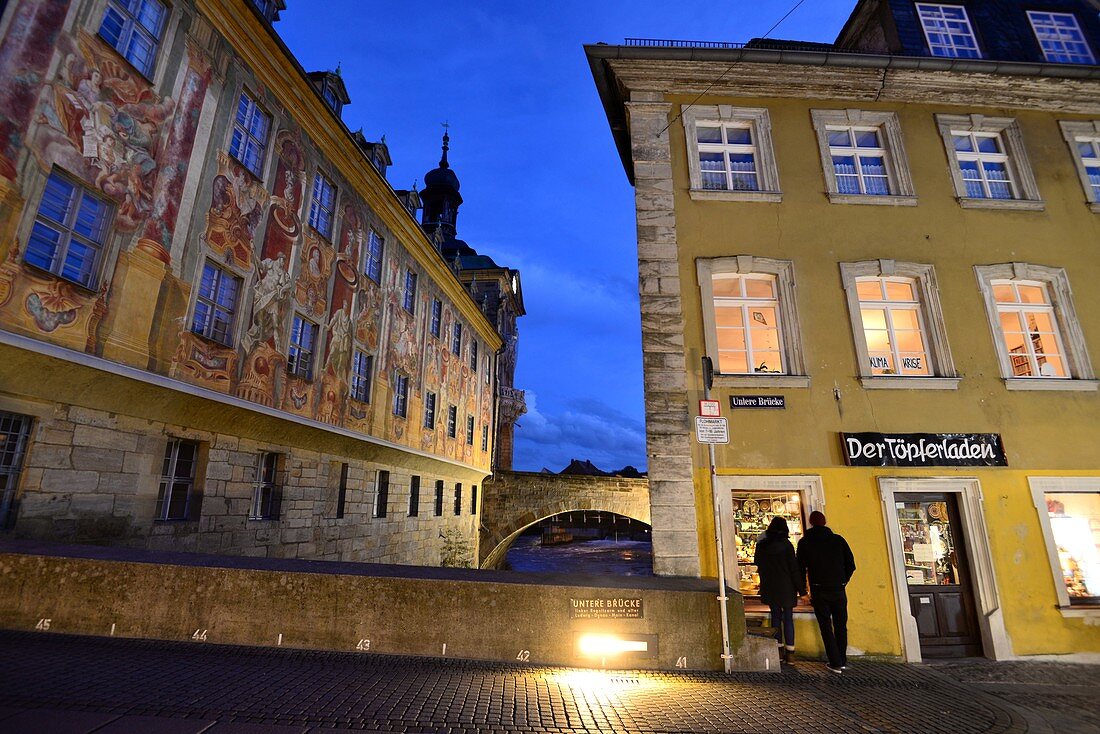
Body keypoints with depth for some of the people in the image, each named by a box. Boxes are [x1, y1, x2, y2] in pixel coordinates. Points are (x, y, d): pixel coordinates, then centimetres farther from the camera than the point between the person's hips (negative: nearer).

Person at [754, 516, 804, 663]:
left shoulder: (761, 545, -1)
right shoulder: (786, 545, -12)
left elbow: (758, 565, 10)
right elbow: (794, 568, -10)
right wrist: (801, 589, -3)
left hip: (769, 587, 3)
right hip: (786, 587, -3)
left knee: (776, 615, 13)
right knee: (788, 617, 7)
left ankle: (779, 650, 14)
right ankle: (789, 652, 8)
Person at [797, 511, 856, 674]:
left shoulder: (804, 542, -1)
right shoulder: (838, 540, 2)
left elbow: (801, 568, 0)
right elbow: (851, 565, 3)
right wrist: (842, 582, 16)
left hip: (819, 591, -2)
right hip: (838, 591, 3)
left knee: (826, 627, 5)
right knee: (841, 626, 16)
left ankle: (835, 663, 3)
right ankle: (843, 661, 22)